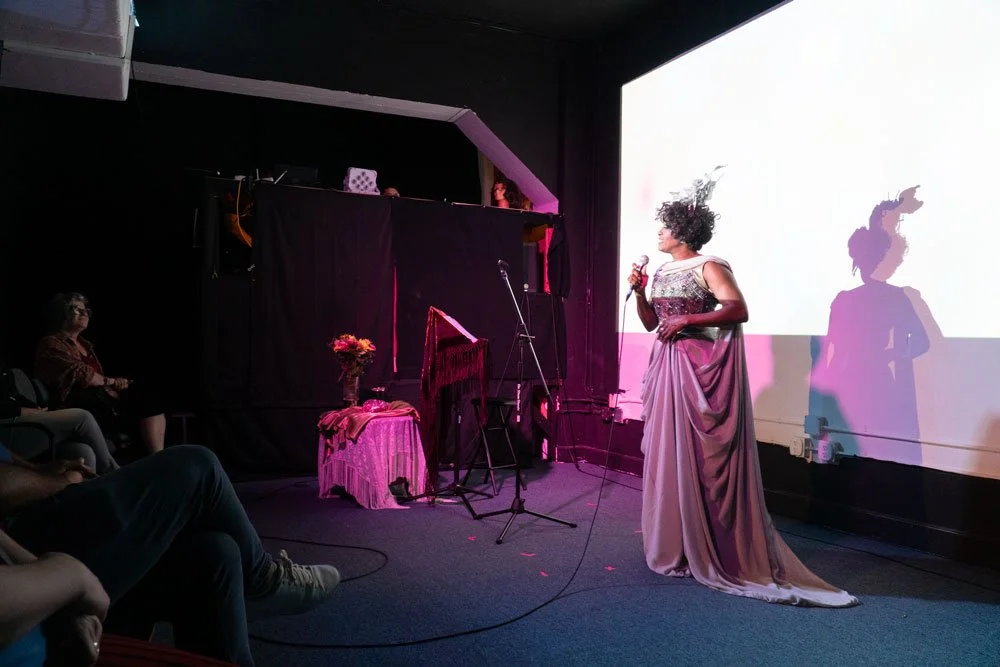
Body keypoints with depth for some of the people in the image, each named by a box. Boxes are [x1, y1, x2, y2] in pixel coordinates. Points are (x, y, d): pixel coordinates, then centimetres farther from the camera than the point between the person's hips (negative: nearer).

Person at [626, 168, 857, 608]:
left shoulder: (709, 268, -9)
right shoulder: (661, 273, 14)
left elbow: (739, 310, -20)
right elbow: (650, 322, 16)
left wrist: (686, 320, -21)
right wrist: (638, 292, 1)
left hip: (702, 370, -8)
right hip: (667, 370, 8)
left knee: (702, 458, -5)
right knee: (667, 453, 10)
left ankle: (717, 551, 8)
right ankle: (673, 544, 23)